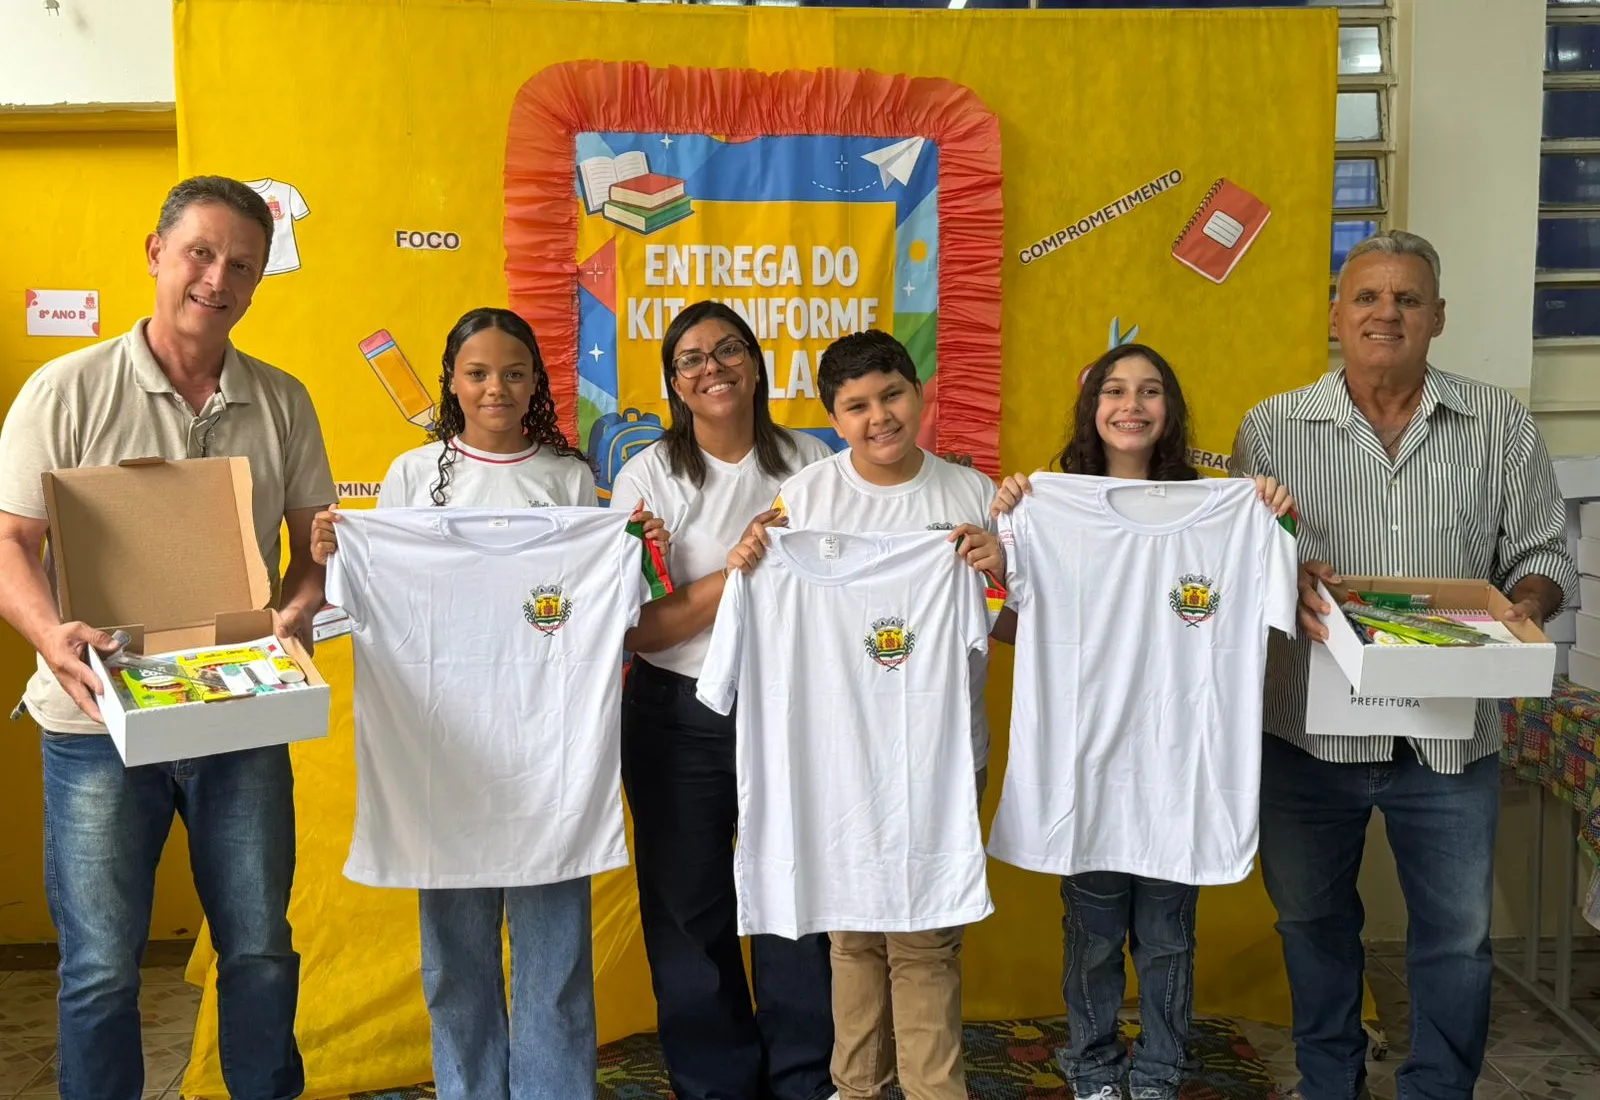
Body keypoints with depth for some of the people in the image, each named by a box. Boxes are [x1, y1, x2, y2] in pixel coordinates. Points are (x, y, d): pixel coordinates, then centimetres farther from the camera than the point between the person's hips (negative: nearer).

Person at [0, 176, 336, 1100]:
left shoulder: (283, 403, 6)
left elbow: (318, 544, 9)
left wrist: (298, 612, -11)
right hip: (100, 718, -2)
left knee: (261, 952, 11)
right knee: (101, 969, 6)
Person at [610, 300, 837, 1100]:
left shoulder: (810, 461, 3)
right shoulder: (649, 477, -3)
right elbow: (637, 630, -12)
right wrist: (737, 571, -23)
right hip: (681, 718, -1)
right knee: (691, 911, 8)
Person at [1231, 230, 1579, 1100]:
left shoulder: (1500, 425, 3)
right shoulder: (1272, 428, 1)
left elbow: (1543, 556, 5)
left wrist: (1526, 605, -16)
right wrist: (1288, 583, -21)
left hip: (1451, 733, 0)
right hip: (1308, 728, 0)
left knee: (1457, 936, 11)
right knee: (1313, 922, 16)